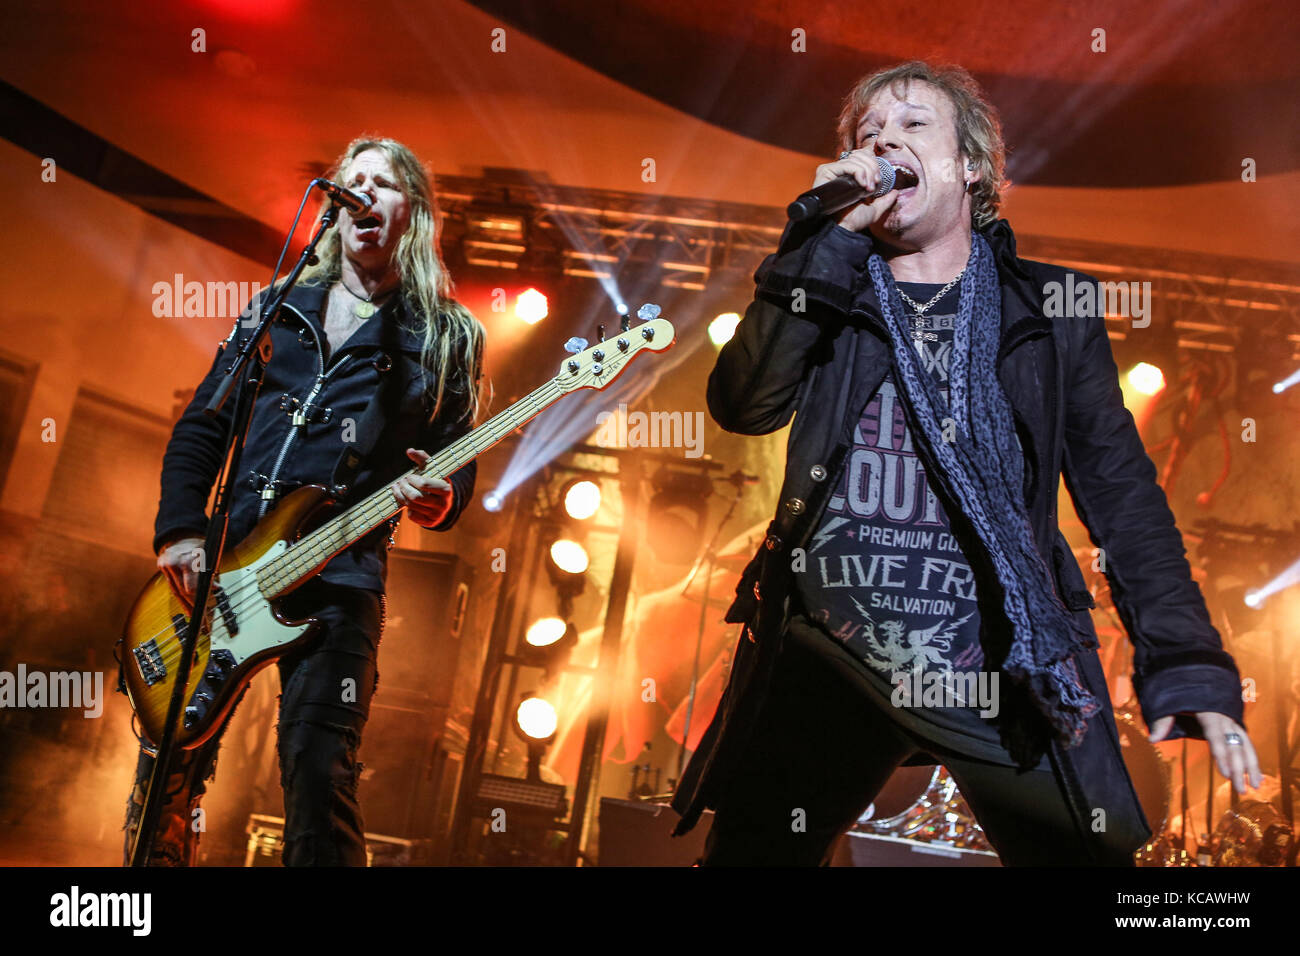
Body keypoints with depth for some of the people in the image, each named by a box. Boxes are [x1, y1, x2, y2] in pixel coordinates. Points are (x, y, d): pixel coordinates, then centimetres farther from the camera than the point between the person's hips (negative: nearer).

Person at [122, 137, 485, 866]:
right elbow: (200, 429, 15)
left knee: (320, 776, -11)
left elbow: (458, 469, 6)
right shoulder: (279, 306, 16)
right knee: (168, 767, 7)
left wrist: (438, 500, -18)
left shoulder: (445, 335, 7)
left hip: (339, 580, -3)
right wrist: (180, 532, 1)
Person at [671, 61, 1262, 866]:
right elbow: (743, 405, -7)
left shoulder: (1050, 308, 8)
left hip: (1003, 676, 0)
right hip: (827, 663, 1)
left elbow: (1122, 491, 5)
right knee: (747, 853, 3)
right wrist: (830, 235, -10)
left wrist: (1187, 664, -5)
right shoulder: (828, 287, 10)